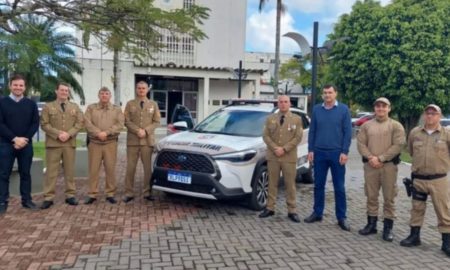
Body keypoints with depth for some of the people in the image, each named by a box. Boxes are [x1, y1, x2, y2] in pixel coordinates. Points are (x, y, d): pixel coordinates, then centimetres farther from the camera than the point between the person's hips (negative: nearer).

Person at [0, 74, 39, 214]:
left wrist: (24, 139, -10)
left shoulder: (31, 104, 7)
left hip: (26, 144, 2)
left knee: (25, 173, 8)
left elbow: (35, 124, 2)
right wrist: (14, 139, -14)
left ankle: (26, 200, 15)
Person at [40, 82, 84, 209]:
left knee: (69, 171, 6)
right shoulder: (48, 107, 7)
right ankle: (48, 197, 5)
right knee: (51, 171, 0)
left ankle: (70, 195, 14)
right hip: (53, 143, -2)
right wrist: (58, 134, -14)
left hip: (70, 143, 2)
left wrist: (69, 134, -11)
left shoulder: (75, 107, 13)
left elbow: (80, 123, 4)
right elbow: (44, 124, -2)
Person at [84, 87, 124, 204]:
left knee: (110, 169, 1)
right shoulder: (91, 108, 10)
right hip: (94, 143, 0)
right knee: (93, 169, 2)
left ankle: (110, 194, 10)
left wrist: (106, 133, -16)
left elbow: (120, 125, -5)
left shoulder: (117, 109, 9)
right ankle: (92, 194, 10)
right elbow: (87, 123, -4)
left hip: (111, 143, 0)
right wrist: (98, 133, -18)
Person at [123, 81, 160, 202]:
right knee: (130, 167, 0)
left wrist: (146, 131, -10)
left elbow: (156, 121, 5)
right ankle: (129, 193, 7)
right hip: (132, 140, 0)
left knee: (148, 167, 2)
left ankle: (147, 192, 10)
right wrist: (137, 131, -14)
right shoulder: (130, 104, 8)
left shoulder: (153, 104, 11)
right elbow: (126, 121, 0)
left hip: (148, 140, 1)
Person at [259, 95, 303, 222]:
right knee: (272, 183, 6)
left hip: (289, 157, -1)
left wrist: (284, 149, -12)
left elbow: (298, 137, -2)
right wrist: (275, 148, -11)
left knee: (290, 184, 1)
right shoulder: (270, 119, 10)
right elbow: (265, 136, 4)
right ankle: (270, 208, 14)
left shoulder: (297, 119, 5)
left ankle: (292, 211, 9)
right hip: (272, 156, 2)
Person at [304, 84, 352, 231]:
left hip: (337, 153, -2)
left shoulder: (343, 109, -1)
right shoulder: (316, 109, 6)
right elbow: (312, 131, 8)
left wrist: (345, 152, -9)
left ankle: (341, 217, 12)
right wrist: (310, 150, 2)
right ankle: (317, 213, 21)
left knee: (339, 187, 3)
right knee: (318, 185, 9)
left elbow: (348, 132, -3)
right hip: (319, 153, 2)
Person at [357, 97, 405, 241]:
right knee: (371, 196, 9)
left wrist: (380, 158, -14)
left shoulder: (396, 126, 3)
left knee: (389, 198, 1)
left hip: (389, 165, -2)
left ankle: (388, 227, 11)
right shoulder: (366, 125, 11)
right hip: (370, 165, 2)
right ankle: (371, 224, 20)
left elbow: (398, 145, -7)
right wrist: (370, 157, -13)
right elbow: (361, 144, 3)